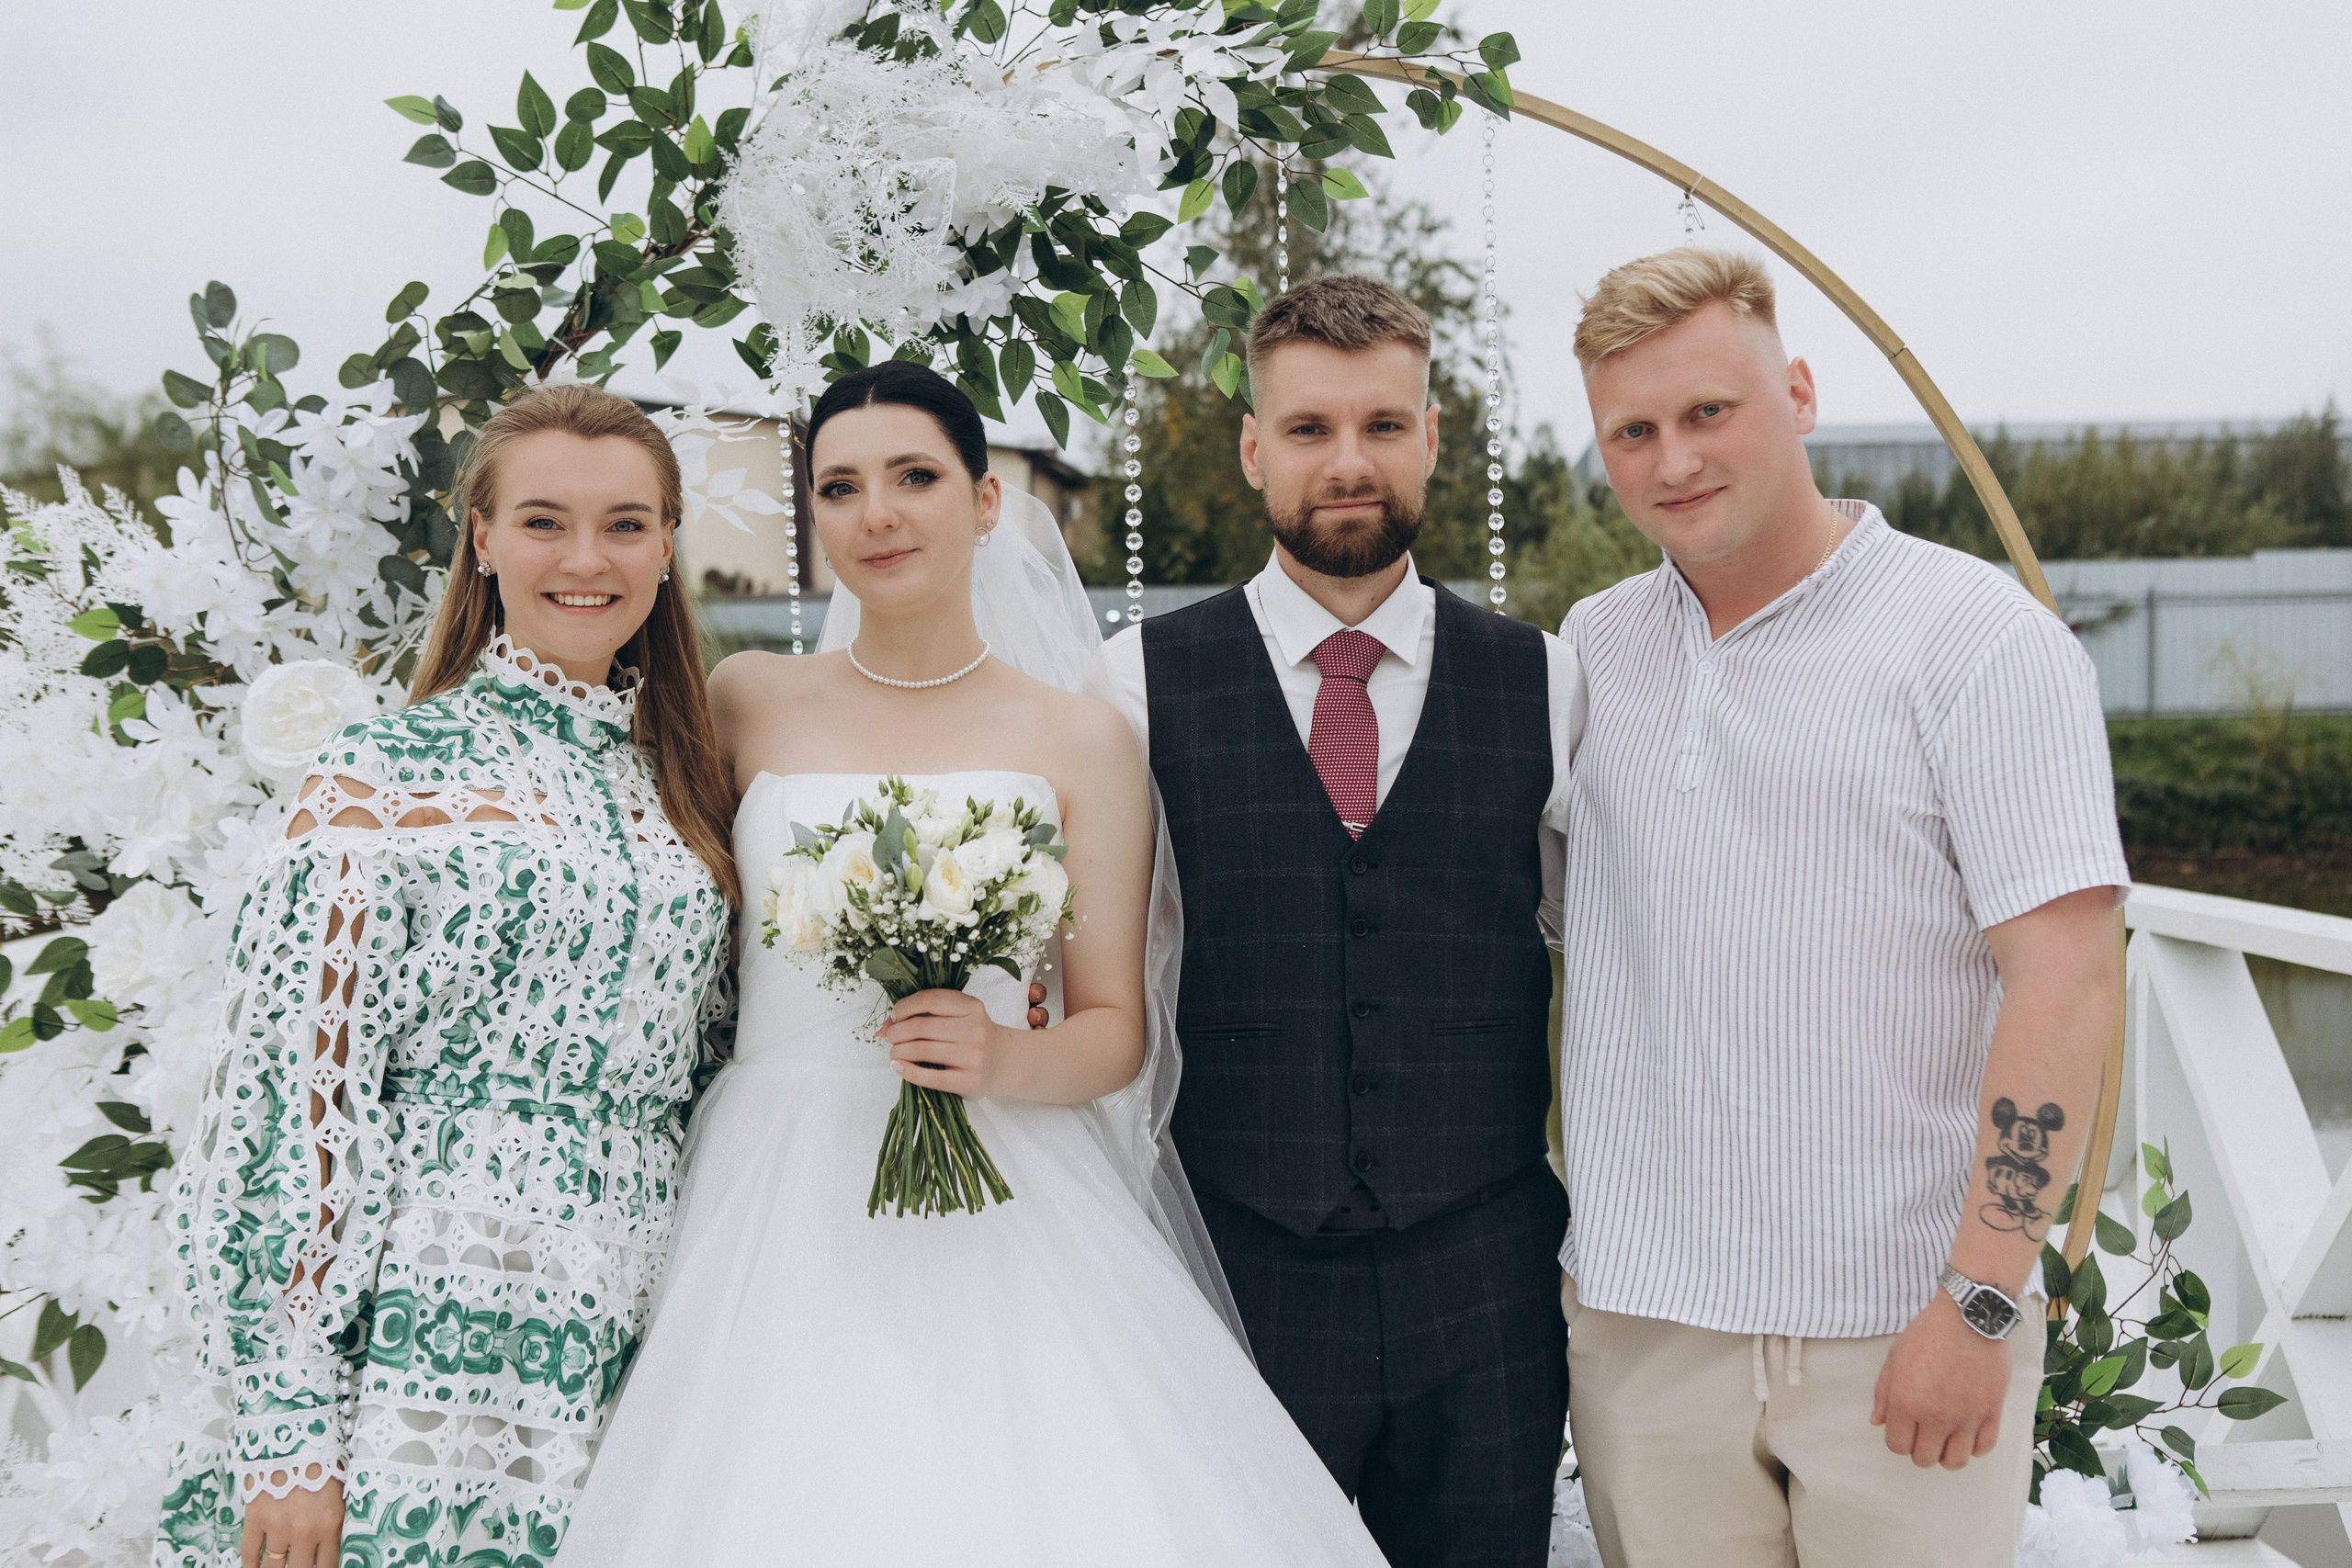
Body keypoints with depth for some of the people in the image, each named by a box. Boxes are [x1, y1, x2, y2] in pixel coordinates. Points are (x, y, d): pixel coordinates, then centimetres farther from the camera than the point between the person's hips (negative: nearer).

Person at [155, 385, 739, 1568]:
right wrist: (287, 1428, -14)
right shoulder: (385, 779, -5)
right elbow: (305, 1094, -9)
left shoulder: (670, 776, 11)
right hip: (421, 1364, -5)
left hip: (625, 1366, 5)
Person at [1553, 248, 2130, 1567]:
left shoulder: (1983, 640, -6)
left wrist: (1978, 1305, -16)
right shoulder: (1592, 648, 8)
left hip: (1902, 1329, -4)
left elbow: (2066, 976, -11)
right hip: (1640, 1313, 4)